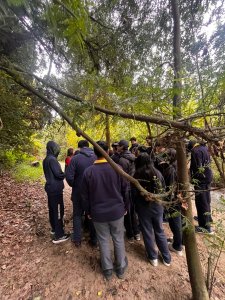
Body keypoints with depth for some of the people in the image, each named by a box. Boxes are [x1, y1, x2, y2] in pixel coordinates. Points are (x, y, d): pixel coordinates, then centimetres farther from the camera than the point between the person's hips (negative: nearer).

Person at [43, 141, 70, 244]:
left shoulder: (46, 159, 10)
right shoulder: (52, 159, -20)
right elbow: (58, 174, -22)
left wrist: (62, 174, 5)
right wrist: (65, 174, -2)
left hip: (50, 187, 10)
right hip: (56, 189, -10)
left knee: (52, 209, 20)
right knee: (58, 211, -1)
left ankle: (54, 228, 37)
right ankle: (59, 235, 9)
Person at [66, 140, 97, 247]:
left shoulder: (76, 158, -16)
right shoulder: (96, 157, -8)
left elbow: (69, 176, -17)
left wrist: (74, 185, 2)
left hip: (79, 192, -2)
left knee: (77, 215, 19)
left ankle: (77, 239, 30)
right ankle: (93, 239, 30)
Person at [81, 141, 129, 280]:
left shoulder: (88, 171, -12)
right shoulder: (117, 168, -13)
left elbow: (85, 195, -3)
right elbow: (125, 190, -5)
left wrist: (88, 211, 11)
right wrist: (125, 207, 10)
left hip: (98, 213, 0)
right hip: (117, 211, 0)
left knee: (104, 241, 19)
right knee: (119, 240, 19)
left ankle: (107, 270, 37)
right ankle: (121, 268, 37)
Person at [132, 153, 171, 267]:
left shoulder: (137, 175, -17)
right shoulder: (158, 173, -8)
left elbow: (134, 193, -10)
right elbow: (163, 189, 1)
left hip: (143, 207, -3)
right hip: (157, 206, 3)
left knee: (148, 233, 17)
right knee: (160, 232, 22)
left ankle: (153, 257, 33)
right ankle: (167, 258, 36)